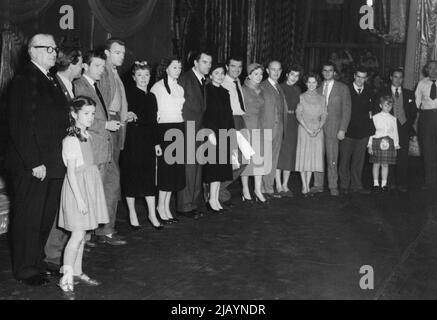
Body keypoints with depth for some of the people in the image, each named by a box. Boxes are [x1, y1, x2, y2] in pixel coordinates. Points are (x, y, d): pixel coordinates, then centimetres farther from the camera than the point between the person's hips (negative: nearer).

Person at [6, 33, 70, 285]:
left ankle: (37, 261, 31)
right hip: (32, 165, -8)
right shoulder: (24, 80, -11)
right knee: (28, 217, 4)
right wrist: (34, 162, -20)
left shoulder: (52, 80, 15)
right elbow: (20, 126, -17)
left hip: (53, 164, 8)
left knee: (46, 216, 16)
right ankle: (25, 269, 17)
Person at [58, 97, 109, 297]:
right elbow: (71, 172, -18)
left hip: (89, 186, 8)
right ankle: (66, 278, -2)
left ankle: (77, 272, 22)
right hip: (77, 188, -8)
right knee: (78, 234, -8)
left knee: (81, 234, 13)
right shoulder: (71, 140, -16)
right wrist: (79, 198, -20)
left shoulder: (86, 136, 10)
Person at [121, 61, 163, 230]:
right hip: (132, 139, -5)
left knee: (150, 176, 5)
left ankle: (152, 214, 12)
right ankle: (132, 214, 14)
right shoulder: (129, 93, -3)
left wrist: (157, 143, 14)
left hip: (148, 140, 5)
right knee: (131, 175, 2)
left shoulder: (151, 96, 14)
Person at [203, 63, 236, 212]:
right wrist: (210, 132, -20)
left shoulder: (225, 92, 16)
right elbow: (205, 113, -12)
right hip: (212, 131, -7)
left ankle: (215, 198, 11)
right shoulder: (206, 90, -5)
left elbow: (229, 114, 16)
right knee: (214, 165, -8)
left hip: (224, 133, 7)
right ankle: (212, 199, -2)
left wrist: (232, 135, 12)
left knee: (221, 166, 6)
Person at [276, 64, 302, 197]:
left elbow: (297, 108, 16)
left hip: (292, 123, 5)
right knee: (278, 152, -5)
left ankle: (285, 185, 11)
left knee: (290, 154, 4)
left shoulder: (297, 90, 13)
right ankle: (278, 185, 0)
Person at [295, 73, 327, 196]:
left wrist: (319, 128, -10)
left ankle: (308, 185, 9)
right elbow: (298, 115, -4)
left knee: (314, 157, 2)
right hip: (304, 129, -3)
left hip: (317, 130, 3)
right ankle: (304, 186, -1)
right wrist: (307, 129, -14)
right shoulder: (302, 97, 3)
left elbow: (324, 116, 7)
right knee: (303, 156, -5)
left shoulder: (322, 98, 10)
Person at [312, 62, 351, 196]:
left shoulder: (342, 88, 3)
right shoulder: (318, 89, 14)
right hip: (318, 127, 3)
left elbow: (346, 110, 0)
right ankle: (318, 185, 11)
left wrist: (342, 129, -8)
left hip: (333, 128, -3)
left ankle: (333, 186, 6)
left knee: (332, 160, -4)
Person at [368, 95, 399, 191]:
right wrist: (370, 145, -1)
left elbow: (395, 132, 13)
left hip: (388, 143, 2)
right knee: (376, 164, 2)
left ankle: (384, 183, 10)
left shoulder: (393, 119, 10)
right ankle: (376, 183, 11)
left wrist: (396, 145, 9)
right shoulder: (375, 117, 2)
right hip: (377, 141, -2)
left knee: (385, 164, 3)